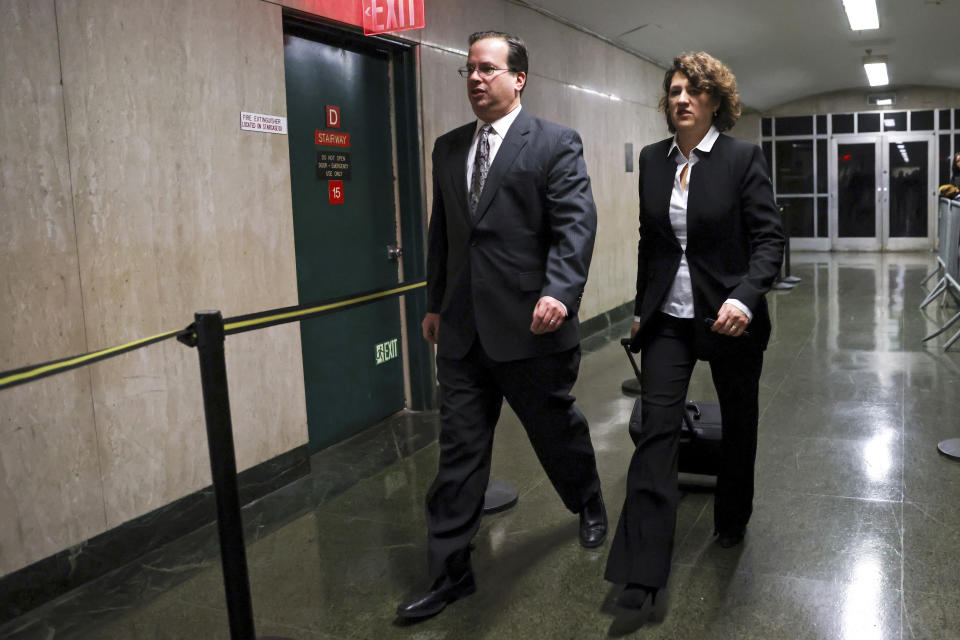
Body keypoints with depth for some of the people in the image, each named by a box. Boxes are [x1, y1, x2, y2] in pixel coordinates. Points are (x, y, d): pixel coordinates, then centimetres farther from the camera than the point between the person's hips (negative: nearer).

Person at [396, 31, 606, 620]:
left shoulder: (556, 144, -4)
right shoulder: (448, 148, 13)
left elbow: (576, 224, -13)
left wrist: (559, 293, -26)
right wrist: (436, 304, 18)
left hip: (531, 327, -4)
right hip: (463, 330, 5)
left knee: (558, 430, 14)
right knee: (460, 449, 6)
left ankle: (591, 507, 45)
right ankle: (450, 572, 17)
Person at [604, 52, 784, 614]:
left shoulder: (743, 158, -8)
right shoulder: (652, 159, 5)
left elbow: (769, 238, -11)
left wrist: (744, 297, -28)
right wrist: (642, 307, 16)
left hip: (730, 316, -2)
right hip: (668, 316, 3)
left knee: (739, 423, 15)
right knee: (656, 428, -7)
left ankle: (733, 522, 42)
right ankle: (643, 572, -5)